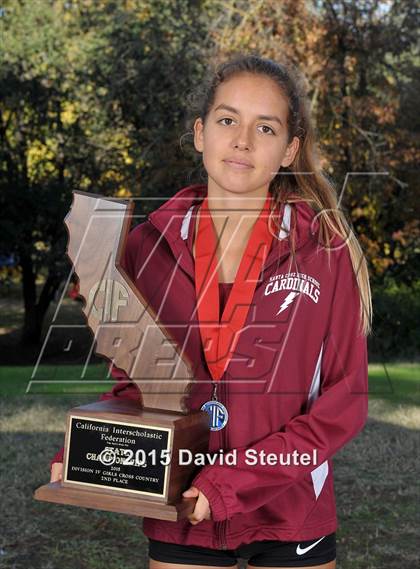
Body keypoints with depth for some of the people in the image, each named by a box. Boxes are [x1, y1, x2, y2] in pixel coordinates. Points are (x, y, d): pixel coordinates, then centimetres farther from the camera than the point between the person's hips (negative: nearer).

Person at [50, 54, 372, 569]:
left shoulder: (326, 249, -9)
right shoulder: (148, 244, -3)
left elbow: (344, 399, -9)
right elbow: (132, 380, 6)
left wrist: (235, 483, -19)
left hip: (290, 520, -1)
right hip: (179, 523, 2)